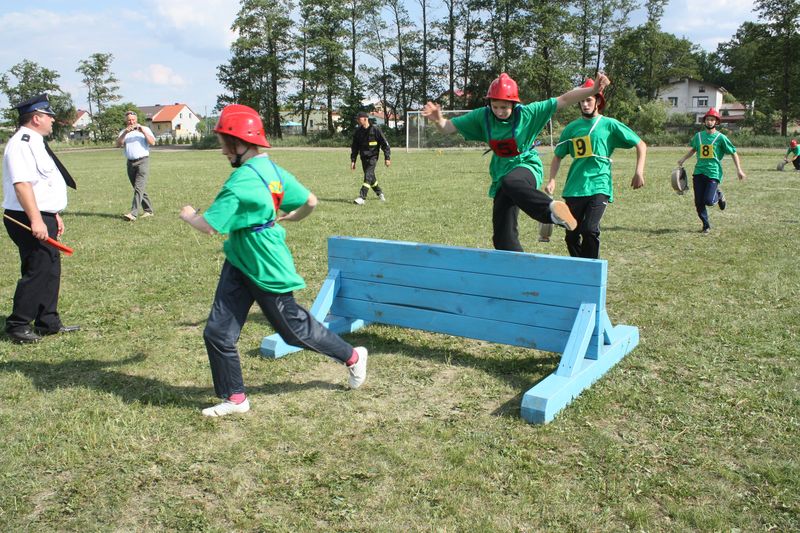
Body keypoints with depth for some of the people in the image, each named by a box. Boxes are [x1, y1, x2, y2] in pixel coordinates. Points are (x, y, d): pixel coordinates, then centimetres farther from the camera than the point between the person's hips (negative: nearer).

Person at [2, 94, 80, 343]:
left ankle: (48, 322, 23)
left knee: (51, 269, 14)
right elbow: (22, 183, -25)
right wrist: (36, 220, -30)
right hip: (30, 220, -10)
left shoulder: (35, 143, 17)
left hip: (43, 218, 10)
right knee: (37, 272, -7)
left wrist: (54, 216, 23)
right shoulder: (22, 143, -15)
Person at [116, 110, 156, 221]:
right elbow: (118, 143, -4)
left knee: (138, 188, -16)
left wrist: (143, 132, -16)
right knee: (139, 189, 10)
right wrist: (125, 132, -16)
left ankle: (133, 213, -23)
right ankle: (148, 211, 21)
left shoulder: (145, 129, 7)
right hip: (130, 163, 5)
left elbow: (152, 142, -7)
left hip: (143, 161, -5)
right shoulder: (124, 132, 14)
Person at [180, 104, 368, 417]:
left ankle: (353, 357, 30)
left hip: (266, 270, -9)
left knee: (294, 327, 9)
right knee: (217, 333, 7)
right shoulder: (272, 170, 2)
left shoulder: (241, 181, -24)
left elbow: (209, 226, -24)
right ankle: (235, 398, 20)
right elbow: (310, 202, 8)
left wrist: (188, 215, -3)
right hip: (240, 265, 9)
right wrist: (287, 218, 26)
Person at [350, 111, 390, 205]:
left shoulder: (375, 129, -10)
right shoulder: (358, 131, 5)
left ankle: (362, 198, -23)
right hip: (363, 157, 6)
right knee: (370, 177, 13)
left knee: (368, 176, -17)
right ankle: (379, 193, 35)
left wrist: (387, 158, -9)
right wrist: (353, 160, 8)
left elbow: (385, 143, -7)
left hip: (373, 156, -6)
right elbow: (355, 147, 12)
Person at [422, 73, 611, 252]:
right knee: (503, 237, 0)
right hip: (502, 175, 4)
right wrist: (438, 120, -27)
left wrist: (593, 90, -24)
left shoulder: (526, 113, -12)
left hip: (527, 166, -4)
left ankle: (551, 209, -46)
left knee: (510, 183, -42)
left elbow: (564, 100, -13)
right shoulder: (482, 116, -5)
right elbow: (448, 127, -6)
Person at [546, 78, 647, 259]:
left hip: (599, 186, -4)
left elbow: (641, 145, 5)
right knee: (571, 234, 6)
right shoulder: (572, 128, 12)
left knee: (590, 229, -21)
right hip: (574, 188, 4)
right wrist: (552, 180, 1)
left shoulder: (609, 125, 4)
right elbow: (558, 156, 16)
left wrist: (639, 172, -6)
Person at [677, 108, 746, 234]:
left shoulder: (721, 137, -2)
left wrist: (739, 169, -5)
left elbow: (733, 153, 2)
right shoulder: (698, 136, 10)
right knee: (698, 202, 1)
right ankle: (706, 226, 19)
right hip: (698, 172, 4)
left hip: (713, 173, -4)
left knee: (708, 201, -16)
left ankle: (718, 195, 21)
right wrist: (683, 159, 15)